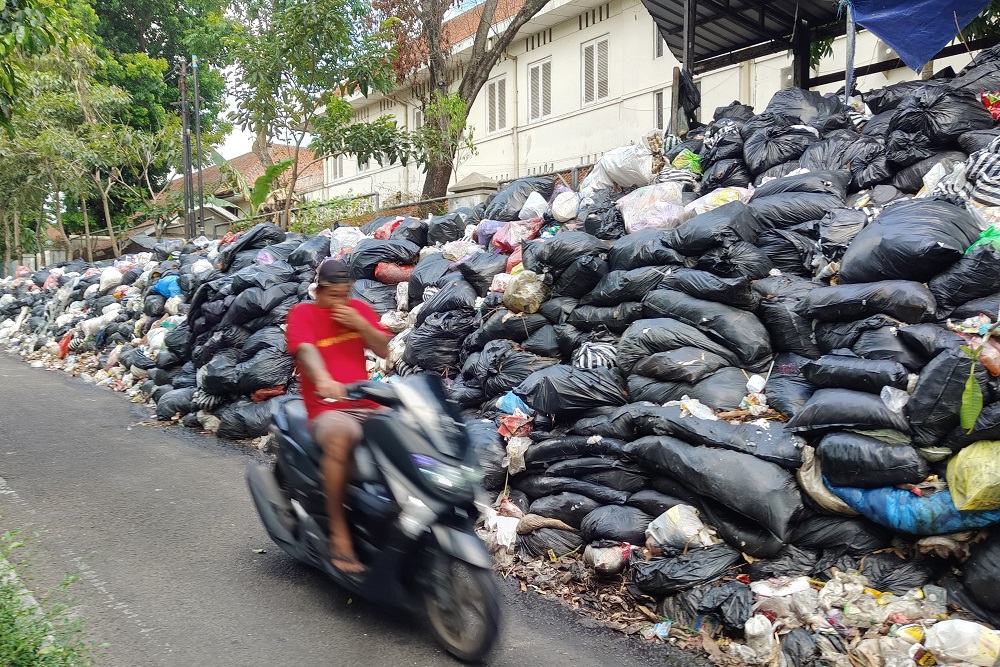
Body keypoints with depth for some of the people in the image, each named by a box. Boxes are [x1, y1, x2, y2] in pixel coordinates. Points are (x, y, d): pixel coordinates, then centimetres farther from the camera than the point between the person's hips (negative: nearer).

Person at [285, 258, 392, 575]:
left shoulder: (358, 309, 16)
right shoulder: (302, 313, 2)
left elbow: (383, 350, 11)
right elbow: (306, 350, -19)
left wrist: (360, 324, -6)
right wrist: (324, 380, -39)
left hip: (368, 405, 5)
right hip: (328, 408, -4)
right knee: (339, 437, -38)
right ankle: (339, 534, -31)